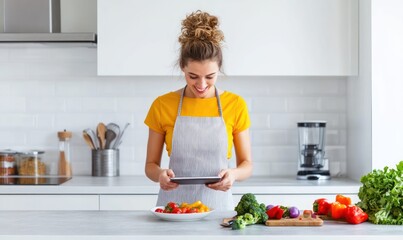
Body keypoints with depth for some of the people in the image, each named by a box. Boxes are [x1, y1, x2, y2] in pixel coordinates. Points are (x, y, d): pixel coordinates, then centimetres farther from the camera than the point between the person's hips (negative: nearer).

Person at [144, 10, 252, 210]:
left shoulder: (235, 105, 0)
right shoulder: (162, 106, 0)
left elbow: (246, 164, 5)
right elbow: (151, 165, 6)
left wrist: (233, 174, -16)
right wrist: (160, 175, -15)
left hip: (217, 206, 0)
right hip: (172, 206, 0)